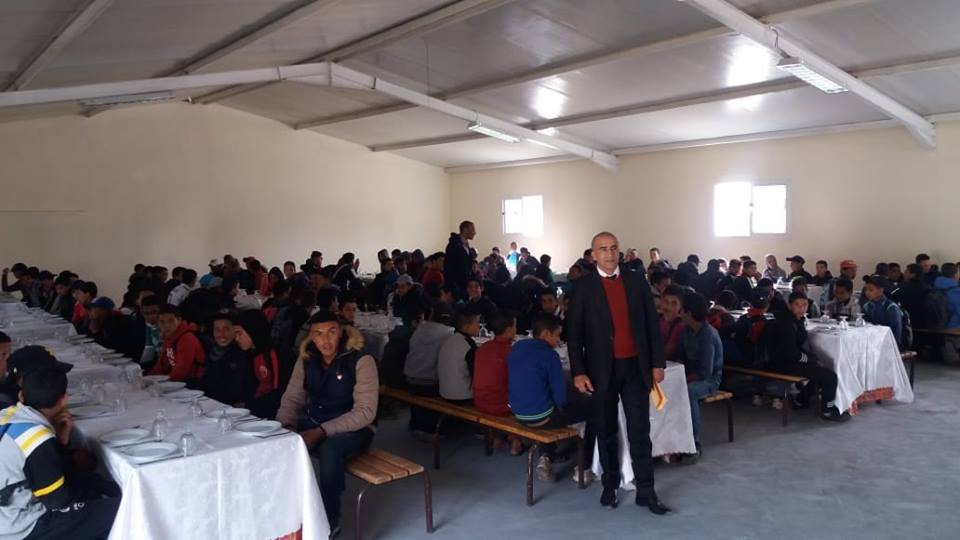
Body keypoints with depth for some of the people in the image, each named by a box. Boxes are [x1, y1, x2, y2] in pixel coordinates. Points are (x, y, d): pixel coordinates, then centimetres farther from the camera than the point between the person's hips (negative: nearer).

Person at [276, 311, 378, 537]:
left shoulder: (361, 361, -18)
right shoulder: (306, 359, 0)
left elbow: (365, 412, -22)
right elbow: (292, 398, 7)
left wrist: (321, 432, -29)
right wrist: (285, 426, -15)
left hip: (353, 428, -5)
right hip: (313, 423, 5)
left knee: (329, 450, -36)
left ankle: (329, 521, -15)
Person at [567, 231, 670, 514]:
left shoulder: (637, 281, 4)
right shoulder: (583, 287, -3)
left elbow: (652, 324, 6)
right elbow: (574, 332, -4)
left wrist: (657, 363, 3)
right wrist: (578, 372, -9)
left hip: (636, 367, 2)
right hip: (602, 369, -1)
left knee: (640, 431, 4)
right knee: (607, 432, 11)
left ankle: (646, 491, 13)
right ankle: (610, 485, 25)